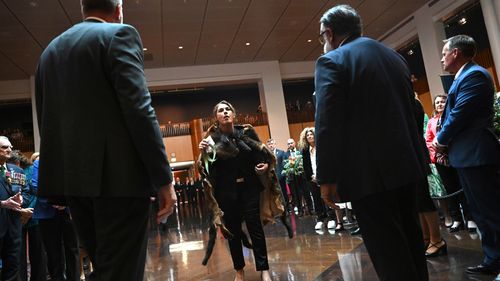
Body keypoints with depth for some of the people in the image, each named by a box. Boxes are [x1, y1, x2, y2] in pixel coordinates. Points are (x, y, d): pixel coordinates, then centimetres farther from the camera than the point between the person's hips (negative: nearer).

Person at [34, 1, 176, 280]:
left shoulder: (50, 50, 19)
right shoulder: (120, 34, -3)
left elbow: (46, 120, 17)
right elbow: (139, 108, -15)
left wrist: (58, 186, 21)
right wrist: (163, 177, -14)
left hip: (72, 176, 7)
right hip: (119, 175, -7)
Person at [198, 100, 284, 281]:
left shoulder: (246, 132, -1)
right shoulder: (212, 138, -4)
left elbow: (262, 153, 11)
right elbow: (207, 169, -6)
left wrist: (266, 165, -9)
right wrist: (203, 153, -23)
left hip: (249, 187, 0)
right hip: (226, 191, 0)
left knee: (255, 227, 1)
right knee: (233, 230, 10)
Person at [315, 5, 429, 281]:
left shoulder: (331, 61, -8)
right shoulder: (395, 56, 15)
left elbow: (327, 124, -17)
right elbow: (410, 109, 19)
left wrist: (326, 177, -13)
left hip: (369, 171, -8)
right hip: (405, 165, 8)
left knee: (388, 251, 0)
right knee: (410, 242, 20)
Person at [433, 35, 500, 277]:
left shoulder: (474, 75, -13)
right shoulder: (464, 77, 18)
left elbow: (459, 114, -19)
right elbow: (453, 113, 17)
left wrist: (441, 140, -5)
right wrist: (445, 142, 5)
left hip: (476, 156, -10)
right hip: (467, 156, 10)